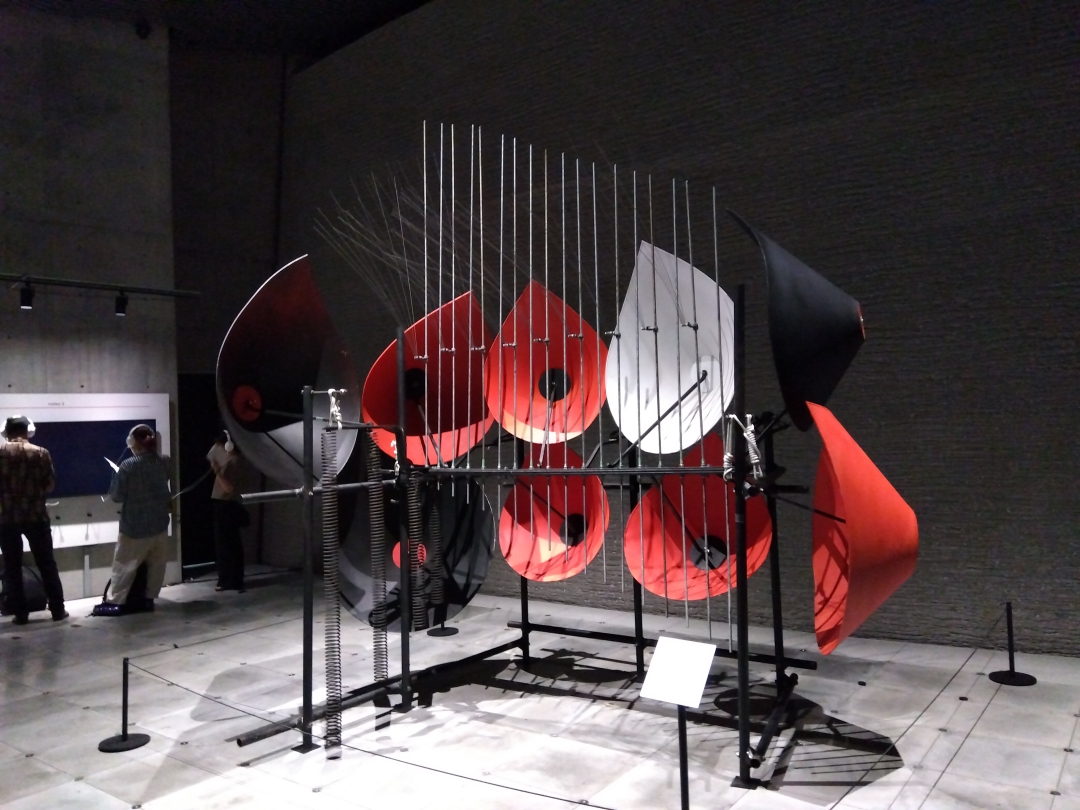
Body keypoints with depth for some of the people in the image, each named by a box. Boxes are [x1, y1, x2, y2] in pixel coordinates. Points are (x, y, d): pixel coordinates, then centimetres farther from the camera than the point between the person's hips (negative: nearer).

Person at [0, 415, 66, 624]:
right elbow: (50, 484, 0)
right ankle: (57, 610, 10)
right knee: (47, 564, 8)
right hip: (36, 515, 0)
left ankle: (20, 613, 9)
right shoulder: (41, 453, -4)